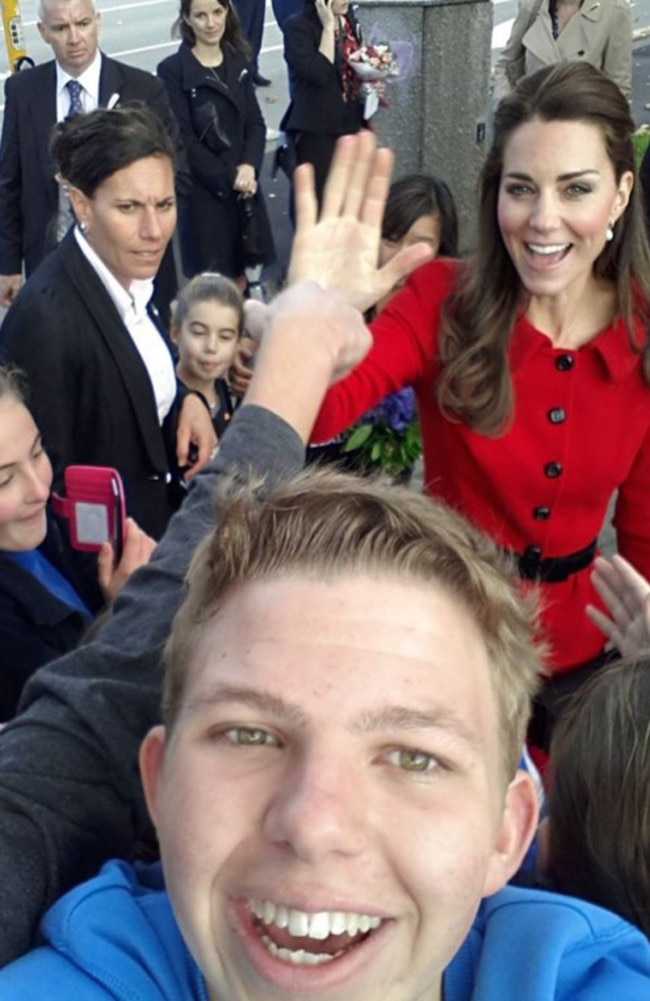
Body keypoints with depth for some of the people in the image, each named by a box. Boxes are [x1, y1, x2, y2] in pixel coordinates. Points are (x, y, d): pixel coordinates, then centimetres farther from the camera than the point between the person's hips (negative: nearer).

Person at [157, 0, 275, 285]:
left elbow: (255, 122, 6)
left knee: (240, 276, 10)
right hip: (203, 190, -5)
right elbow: (183, 139, -11)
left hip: (244, 185, 5)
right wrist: (228, 177, -13)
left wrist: (248, 167, -13)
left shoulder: (238, 62, 7)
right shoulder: (172, 70, -9)